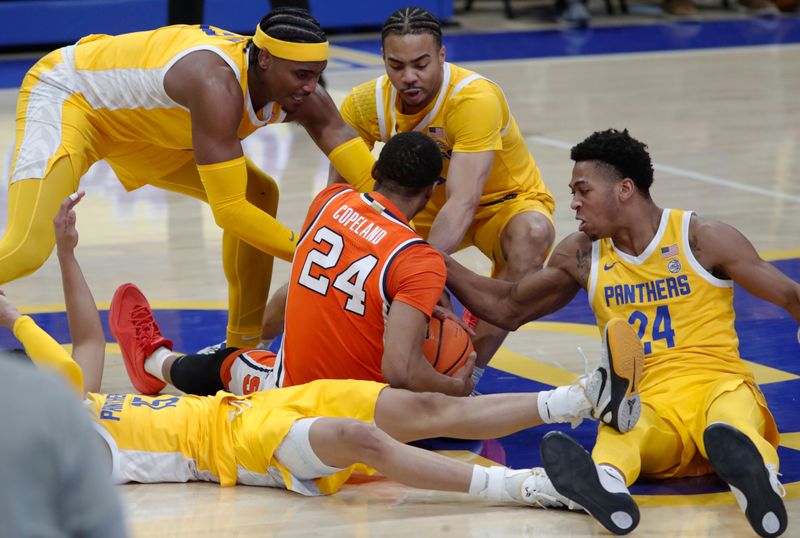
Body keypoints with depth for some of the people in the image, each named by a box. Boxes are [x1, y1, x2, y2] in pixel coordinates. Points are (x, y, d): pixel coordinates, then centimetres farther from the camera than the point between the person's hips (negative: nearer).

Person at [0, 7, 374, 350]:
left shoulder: (300, 96, -16)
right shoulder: (217, 86, -39)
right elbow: (228, 209, -38)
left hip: (133, 124, 9)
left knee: (257, 196, 6)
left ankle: (243, 347, 17)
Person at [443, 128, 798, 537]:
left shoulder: (701, 238, 1)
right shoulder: (580, 255, 13)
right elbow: (508, 308, 25)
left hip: (716, 384, -2)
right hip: (647, 406, 2)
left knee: (731, 407, -40)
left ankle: (751, 472, -74)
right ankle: (604, 483, -71)